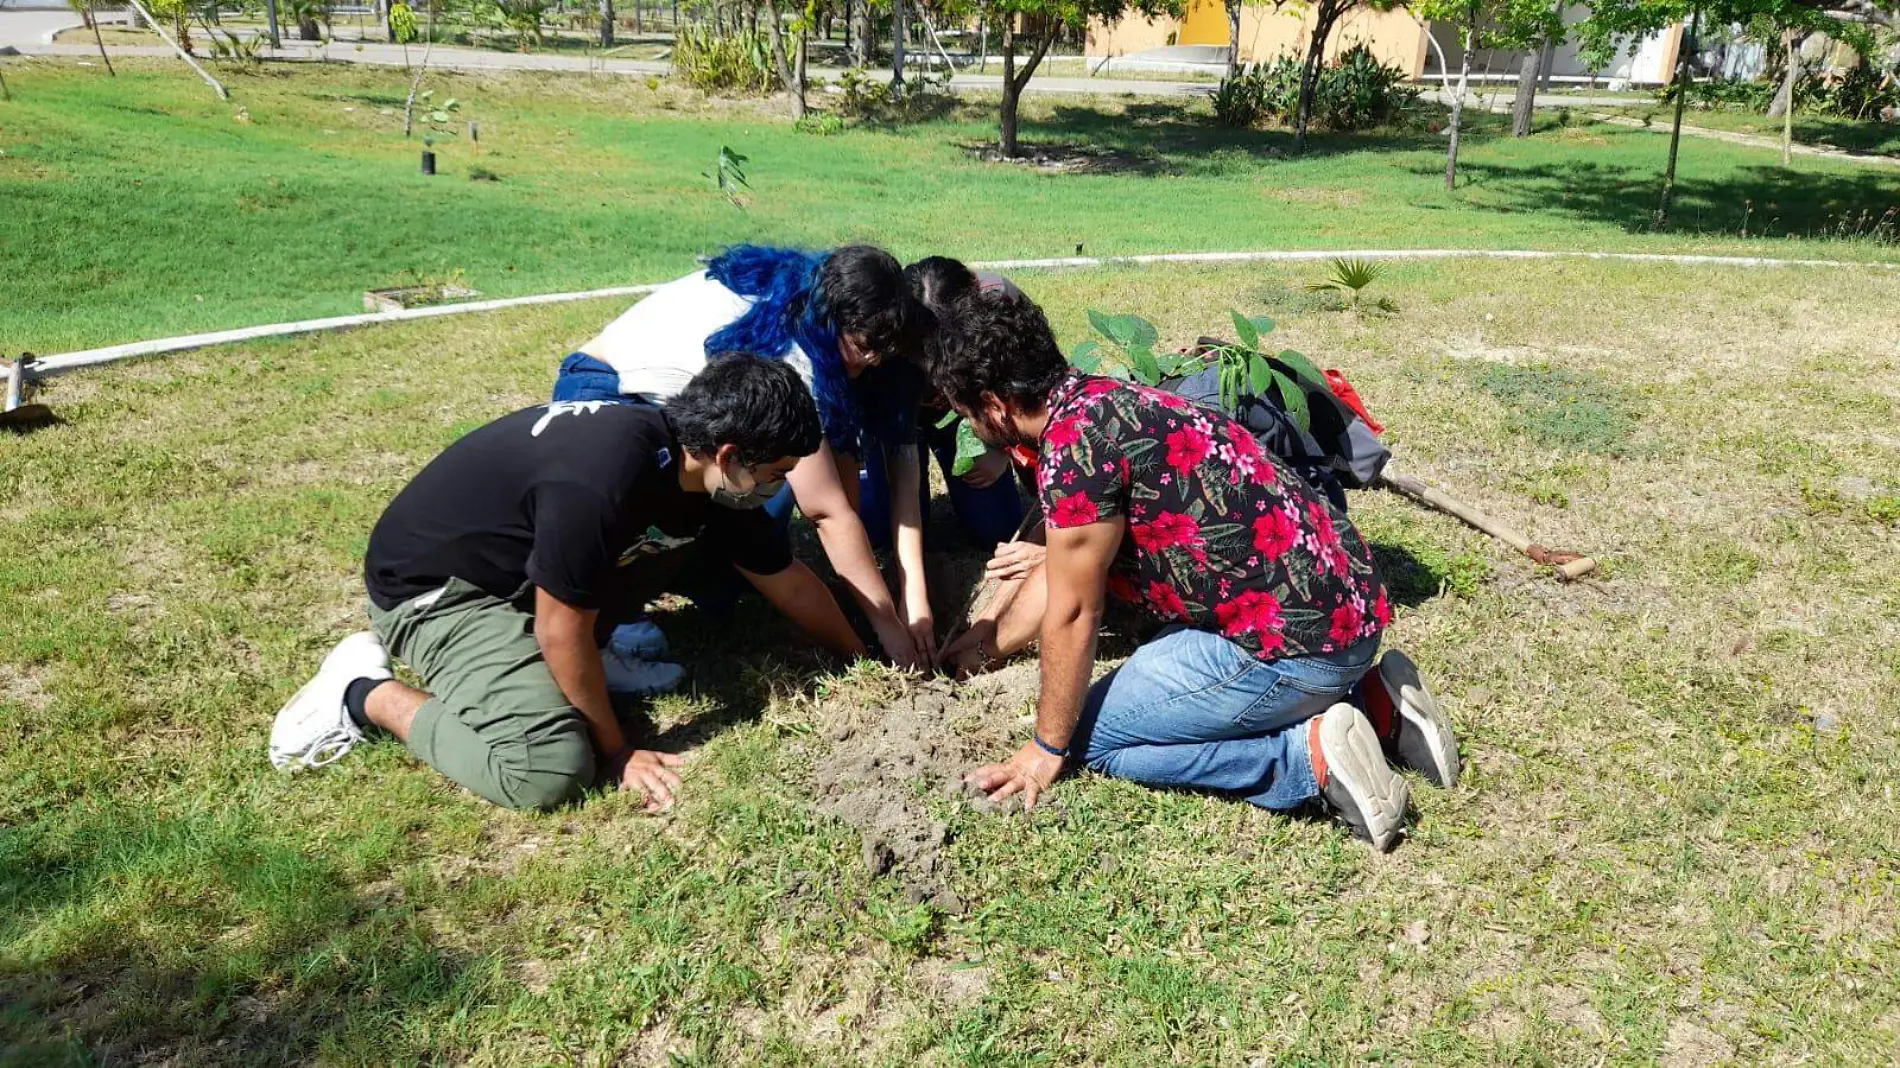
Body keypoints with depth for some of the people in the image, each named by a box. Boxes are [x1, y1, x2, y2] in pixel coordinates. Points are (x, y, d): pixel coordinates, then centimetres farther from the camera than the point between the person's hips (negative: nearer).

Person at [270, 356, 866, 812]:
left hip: (518, 568, 9)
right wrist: (616, 753, -12)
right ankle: (365, 693, -5)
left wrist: (865, 659, 15)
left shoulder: (702, 472, -8)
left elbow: (788, 580, 7)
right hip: (431, 585, -9)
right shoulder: (600, 480, -34)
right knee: (550, 767, -24)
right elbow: (563, 632, -24)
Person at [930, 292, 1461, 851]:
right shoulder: (1101, 400, 12)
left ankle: (1310, 754, -6)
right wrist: (988, 642, 37)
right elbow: (1057, 573, 24)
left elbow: (1072, 613, -10)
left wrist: (1048, 748, 3)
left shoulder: (1073, 442, -18)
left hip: (1300, 637, -9)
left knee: (1093, 736, 3)